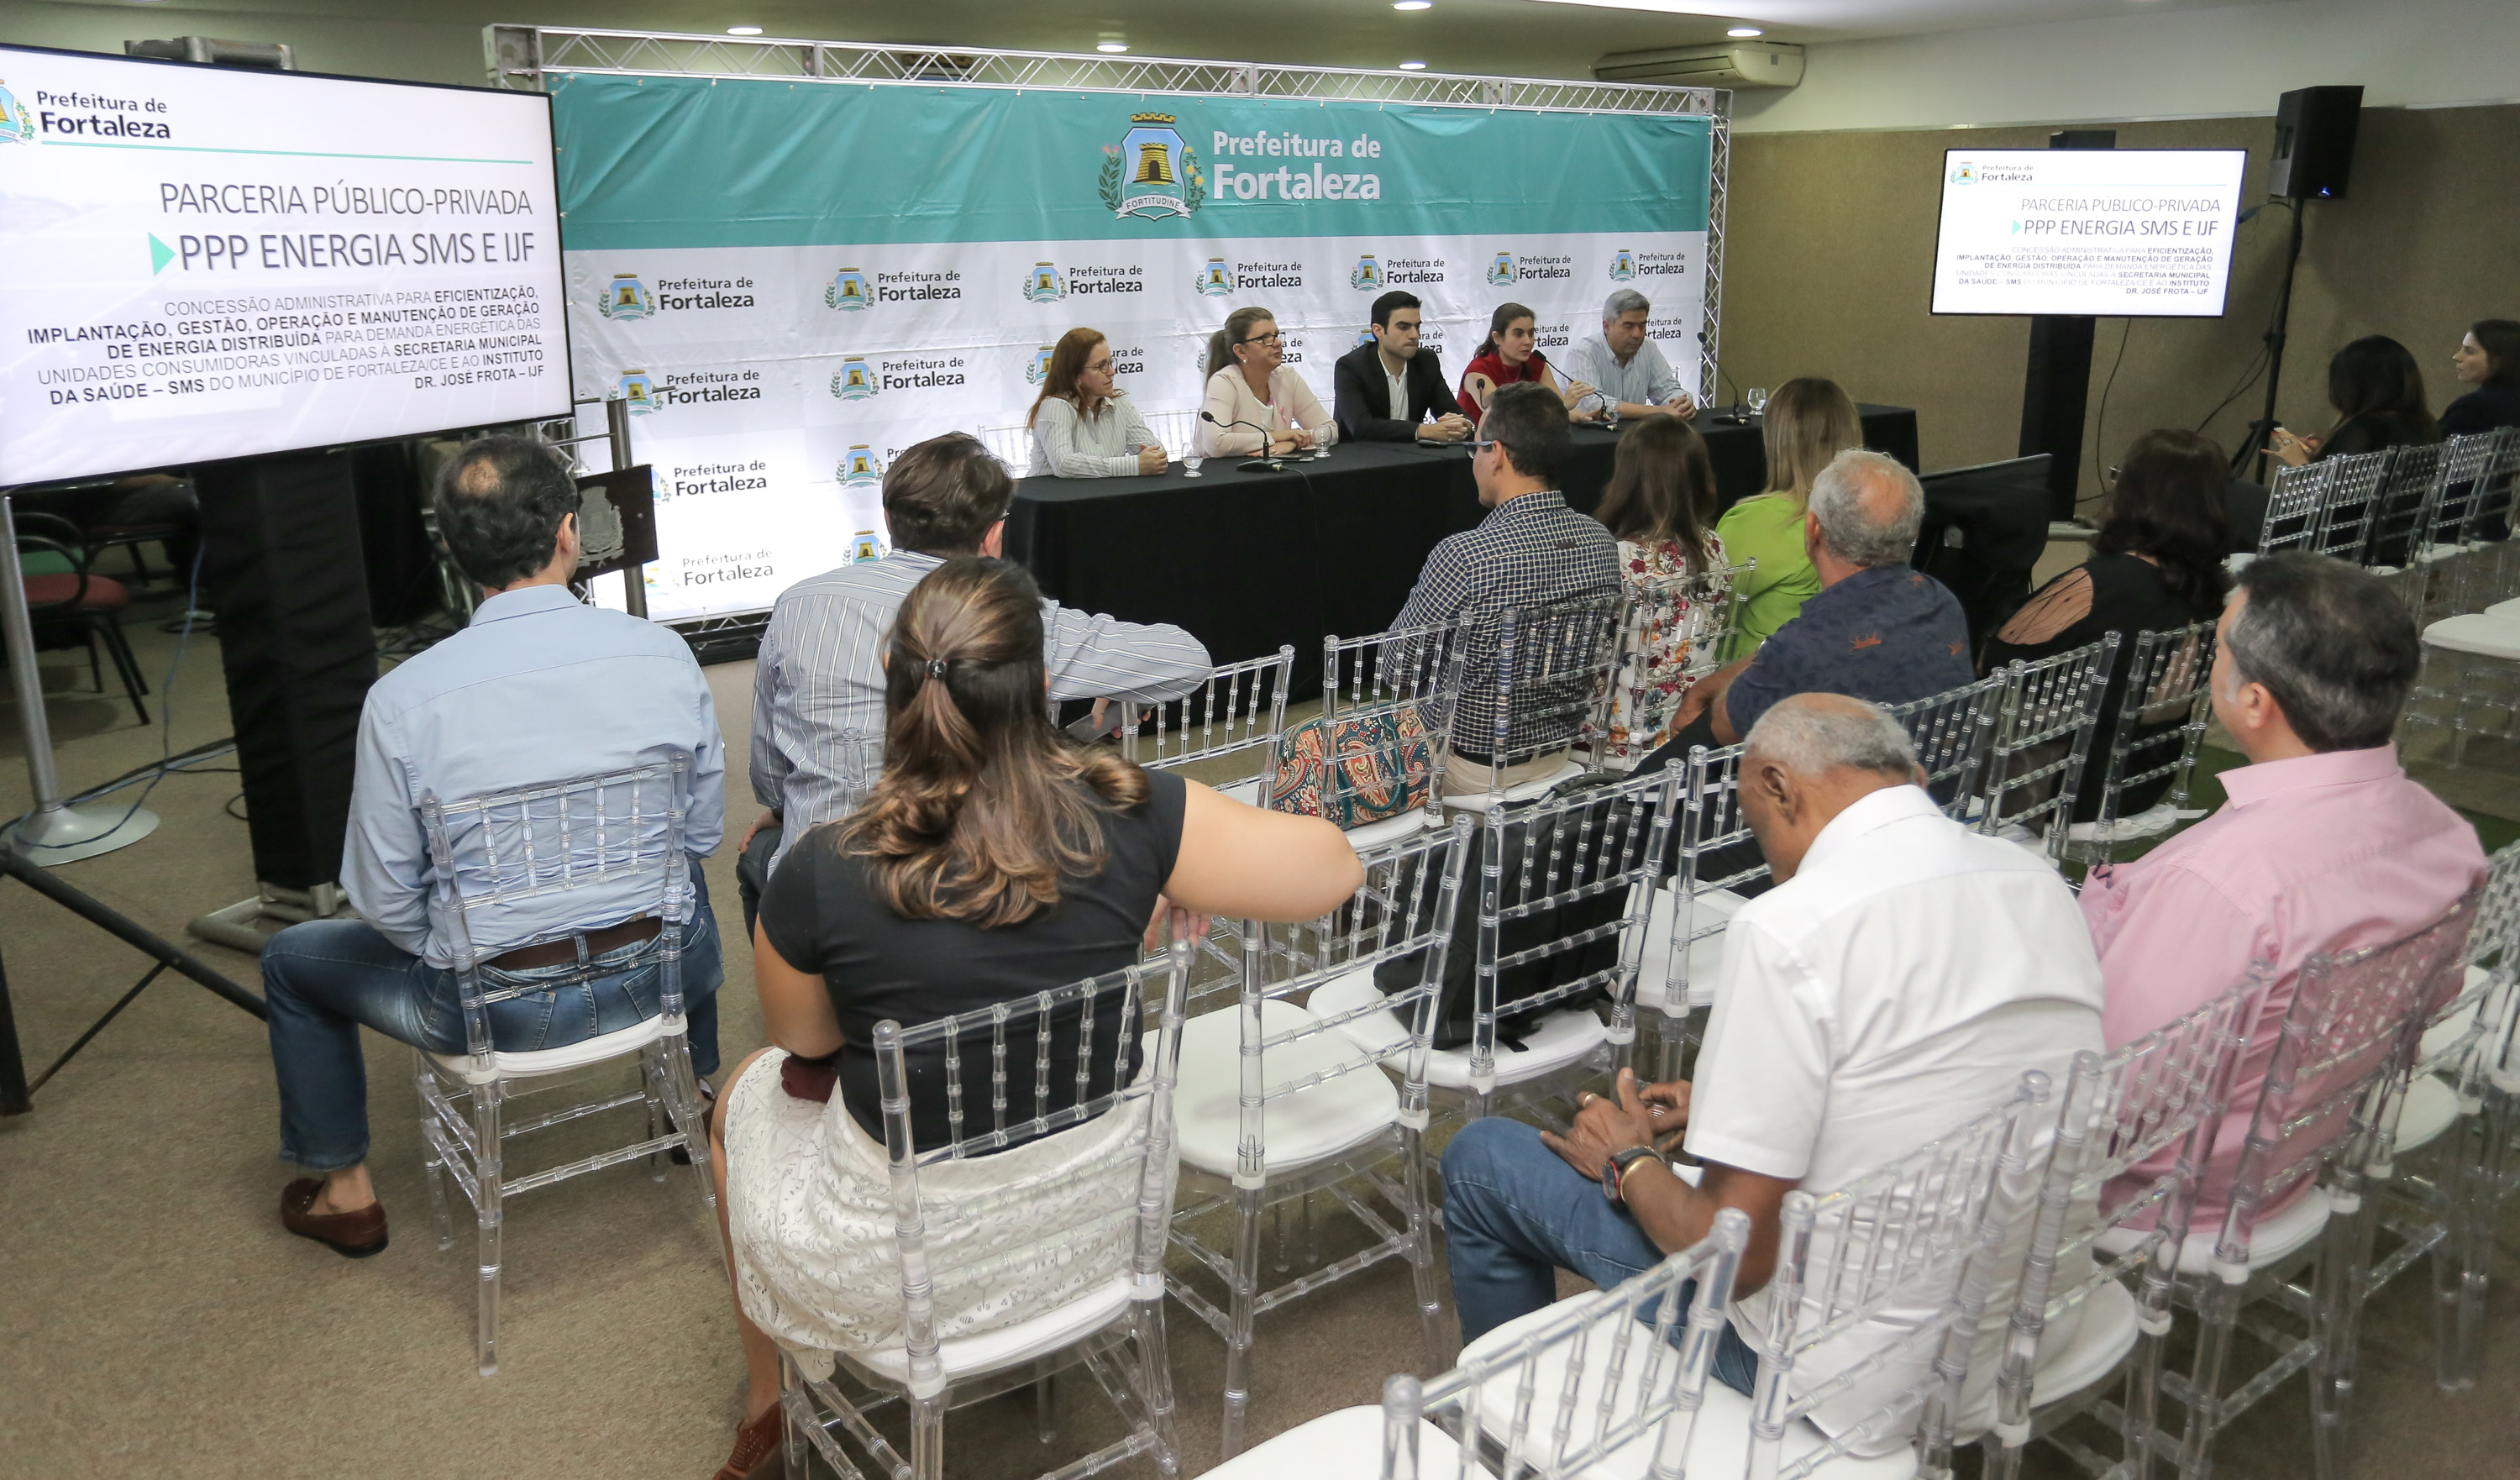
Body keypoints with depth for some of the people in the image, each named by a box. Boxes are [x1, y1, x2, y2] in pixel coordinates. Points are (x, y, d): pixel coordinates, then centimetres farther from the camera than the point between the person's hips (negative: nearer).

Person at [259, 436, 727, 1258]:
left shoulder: (403, 698, -17)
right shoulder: (664, 652, -11)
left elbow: (384, 897, -9)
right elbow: (705, 830, 0)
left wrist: (450, 948, 12)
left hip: (497, 1006, -2)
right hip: (658, 971, 3)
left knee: (293, 958, 25)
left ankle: (344, 1192, 36)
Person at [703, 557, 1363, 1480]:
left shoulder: (822, 877, -25)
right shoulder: (1135, 822, -23)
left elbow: (802, 1040, -4)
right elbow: (1333, 869, -10)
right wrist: (1185, 889, 5)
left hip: (904, 1265, -2)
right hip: (1097, 1228, 3)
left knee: (744, 1096, 30)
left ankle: (768, 1403, 50)